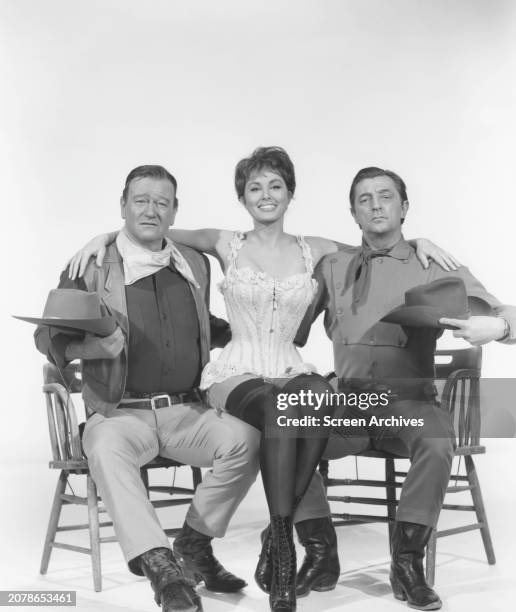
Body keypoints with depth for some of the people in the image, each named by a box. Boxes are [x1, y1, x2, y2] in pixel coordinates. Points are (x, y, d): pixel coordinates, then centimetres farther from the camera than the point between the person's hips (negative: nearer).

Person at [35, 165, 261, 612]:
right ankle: (162, 570, -37)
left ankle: (194, 544, -6)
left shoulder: (196, 265, 16)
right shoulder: (92, 269, 2)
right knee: (106, 446, -37)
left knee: (245, 437, -24)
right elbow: (48, 337, 0)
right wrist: (92, 344, -19)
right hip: (120, 413, -3)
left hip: (186, 411, 4)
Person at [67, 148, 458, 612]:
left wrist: (416, 241, 6)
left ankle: (278, 535, -24)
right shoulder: (227, 246, 9)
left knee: (319, 394, -35)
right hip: (236, 373, -2)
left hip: (292, 372, 2)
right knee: (281, 409, -37)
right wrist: (105, 236, 0)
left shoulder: (313, 251, 15)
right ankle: (290, 535, -28)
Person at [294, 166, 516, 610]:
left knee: (438, 441, -35)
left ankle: (407, 563, -17)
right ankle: (321, 552, -8)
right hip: (346, 403, 2)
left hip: (409, 401, -2)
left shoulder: (434, 268, 4)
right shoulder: (332, 268, 12)